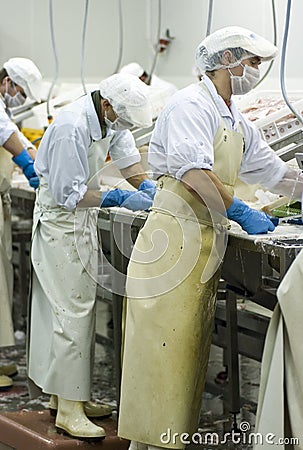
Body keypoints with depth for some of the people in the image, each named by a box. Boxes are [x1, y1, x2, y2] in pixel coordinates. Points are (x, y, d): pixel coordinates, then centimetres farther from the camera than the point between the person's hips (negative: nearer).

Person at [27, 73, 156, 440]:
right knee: (73, 310, -10)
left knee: (80, 307, 13)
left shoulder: (110, 118, 0)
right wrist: (118, 199, -26)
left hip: (83, 218, 10)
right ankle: (69, 410, -5)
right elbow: (68, 194, -25)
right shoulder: (72, 127, -27)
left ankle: (65, 395, 23)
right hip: (60, 221, -10)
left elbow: (125, 153, 15)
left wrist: (145, 184, -1)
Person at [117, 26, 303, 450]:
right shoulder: (191, 105, -8)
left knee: (189, 350, 10)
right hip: (173, 244, -9)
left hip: (207, 250, 9)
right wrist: (240, 212, -19)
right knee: (163, 348, -6)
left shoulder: (240, 126, 20)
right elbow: (194, 172, -21)